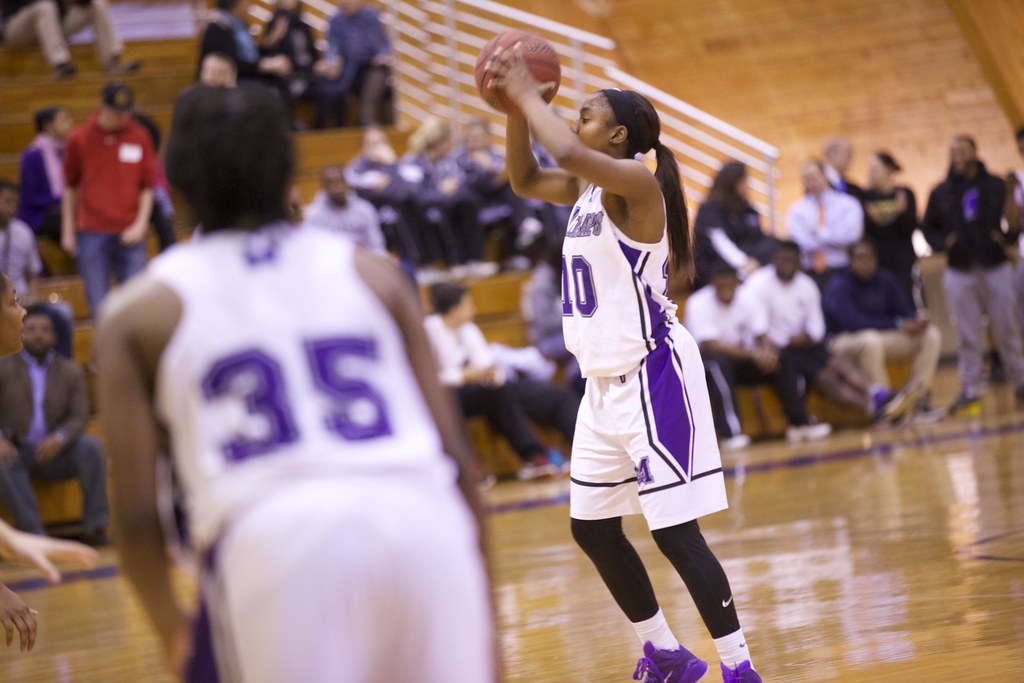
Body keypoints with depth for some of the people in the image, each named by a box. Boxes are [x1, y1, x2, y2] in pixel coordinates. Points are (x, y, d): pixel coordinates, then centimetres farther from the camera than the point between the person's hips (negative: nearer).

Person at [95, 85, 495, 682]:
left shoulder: (141, 312, 17)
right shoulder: (372, 272, 22)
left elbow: (136, 511, 11)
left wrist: (172, 629, 29)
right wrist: (485, 627, 24)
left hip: (274, 541, -2)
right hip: (421, 520, 2)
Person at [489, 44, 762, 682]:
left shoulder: (635, 180, -17)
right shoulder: (590, 188, 9)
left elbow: (567, 153, -34)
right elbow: (525, 179, 23)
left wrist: (530, 94, -20)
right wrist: (516, 104, 9)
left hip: (652, 376, -10)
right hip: (606, 380, 10)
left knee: (674, 529, -11)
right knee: (593, 529, 16)